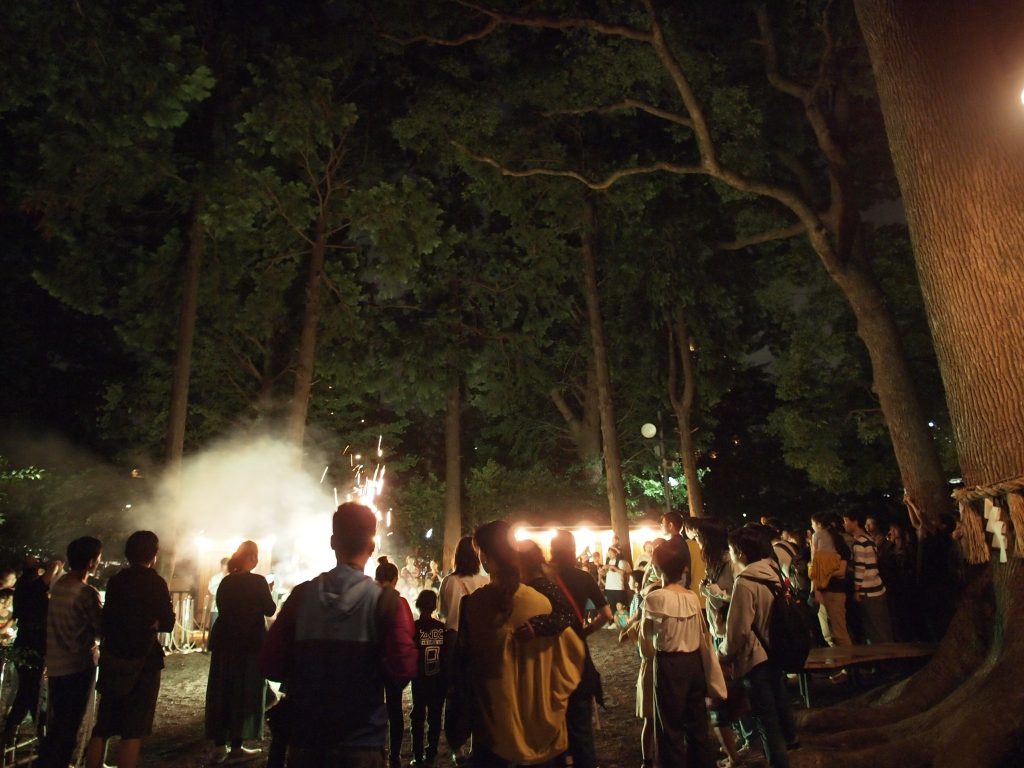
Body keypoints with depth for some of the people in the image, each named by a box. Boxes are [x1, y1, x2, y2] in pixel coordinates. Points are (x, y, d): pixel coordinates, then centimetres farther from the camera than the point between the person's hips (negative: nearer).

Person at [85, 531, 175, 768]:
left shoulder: (115, 580, 4)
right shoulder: (155, 582, -11)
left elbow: (107, 620, 11)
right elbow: (167, 623, -9)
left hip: (112, 659, 5)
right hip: (142, 662, -5)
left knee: (102, 727, 15)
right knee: (133, 730, 2)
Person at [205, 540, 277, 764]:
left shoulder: (225, 582, 3)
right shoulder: (258, 581, -12)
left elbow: (222, 608, 14)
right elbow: (270, 610, -4)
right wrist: (267, 593, 11)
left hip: (224, 642, 5)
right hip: (250, 643, -5)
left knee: (222, 692, 10)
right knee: (245, 692, 5)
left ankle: (219, 746, 14)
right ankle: (236, 746, 10)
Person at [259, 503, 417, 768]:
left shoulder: (301, 595, -5)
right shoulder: (385, 600, -13)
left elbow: (271, 664, -1)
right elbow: (402, 670, -20)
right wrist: (405, 628, -1)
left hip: (305, 737, 3)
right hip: (360, 741, -2)